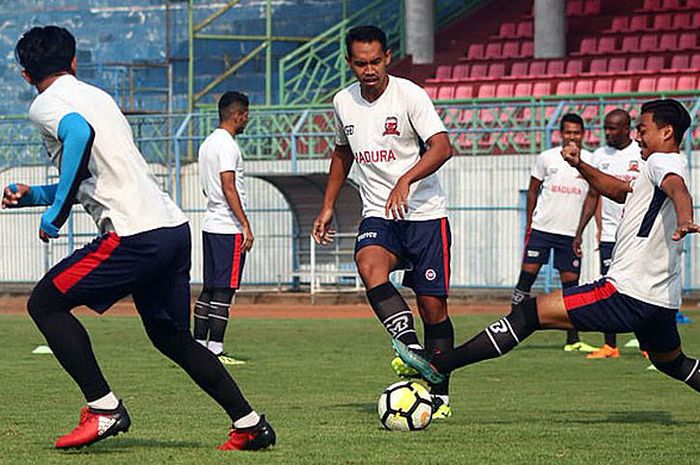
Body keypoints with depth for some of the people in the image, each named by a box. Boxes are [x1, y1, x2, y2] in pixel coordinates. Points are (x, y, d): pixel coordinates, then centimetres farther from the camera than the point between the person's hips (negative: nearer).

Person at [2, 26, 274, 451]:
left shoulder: (46, 105, 0)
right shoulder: (100, 96, 25)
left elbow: (81, 133, -24)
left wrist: (56, 212, -17)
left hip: (135, 235, -8)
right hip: (175, 226, 8)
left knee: (45, 304, 4)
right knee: (172, 337, 22)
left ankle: (104, 408, -2)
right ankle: (250, 424, 19)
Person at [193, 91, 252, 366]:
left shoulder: (207, 144, 17)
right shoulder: (227, 145, -13)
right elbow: (229, 187, -20)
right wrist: (245, 225, -20)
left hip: (211, 225, 10)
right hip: (229, 228, -9)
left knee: (209, 289, 12)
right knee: (224, 290, -8)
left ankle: (199, 346, 12)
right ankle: (215, 351, -11)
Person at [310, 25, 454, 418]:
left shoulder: (409, 95, -11)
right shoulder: (344, 102, 6)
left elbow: (442, 147, -22)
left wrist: (406, 181, -36)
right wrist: (328, 207, 21)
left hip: (425, 213, -3)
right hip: (378, 215, 4)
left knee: (433, 305, -2)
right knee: (369, 264, -30)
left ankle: (441, 394, 10)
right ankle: (412, 349, -36)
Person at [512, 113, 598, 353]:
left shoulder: (590, 161, 3)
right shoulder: (546, 158, 2)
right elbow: (533, 190, 11)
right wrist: (529, 222, 8)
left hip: (571, 232, 1)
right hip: (542, 227, -1)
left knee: (571, 284, 3)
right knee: (527, 276, -6)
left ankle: (573, 340, 8)